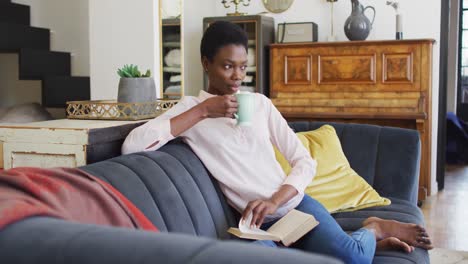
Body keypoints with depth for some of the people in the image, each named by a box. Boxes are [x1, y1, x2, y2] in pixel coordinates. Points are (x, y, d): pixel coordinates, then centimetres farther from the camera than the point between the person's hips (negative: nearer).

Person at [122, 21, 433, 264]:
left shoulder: (261, 103, 10)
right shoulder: (191, 108, 2)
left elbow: (305, 161, 7)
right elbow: (131, 145, -15)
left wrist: (274, 200, -13)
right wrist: (202, 111, -15)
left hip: (295, 204, 1)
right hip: (256, 222, -1)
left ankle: (374, 229, 8)